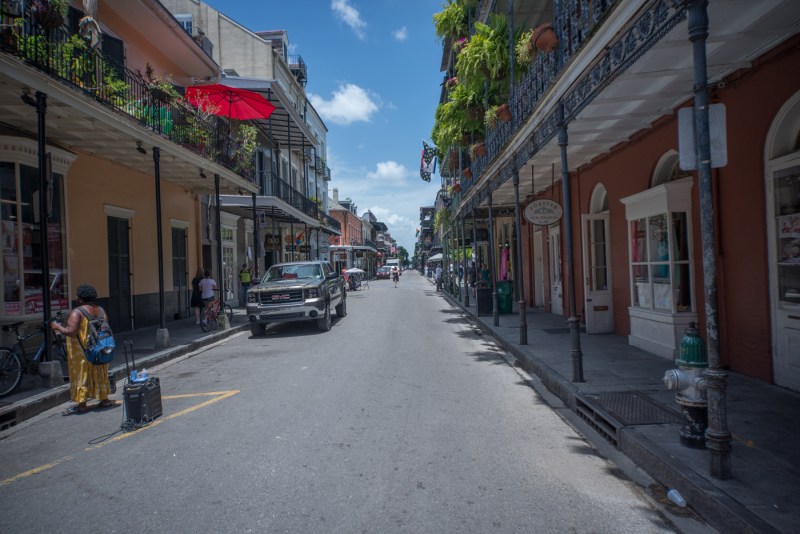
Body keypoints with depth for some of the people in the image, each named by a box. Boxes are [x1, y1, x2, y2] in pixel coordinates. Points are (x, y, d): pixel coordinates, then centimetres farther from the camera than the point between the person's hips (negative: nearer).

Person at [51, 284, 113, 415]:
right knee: (99, 374, 15)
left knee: (82, 374, 2)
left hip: (82, 352, -6)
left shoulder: (77, 312, -15)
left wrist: (58, 327, -4)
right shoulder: (101, 310, 6)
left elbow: (71, 332, -21)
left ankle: (82, 404, 7)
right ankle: (104, 400, 22)